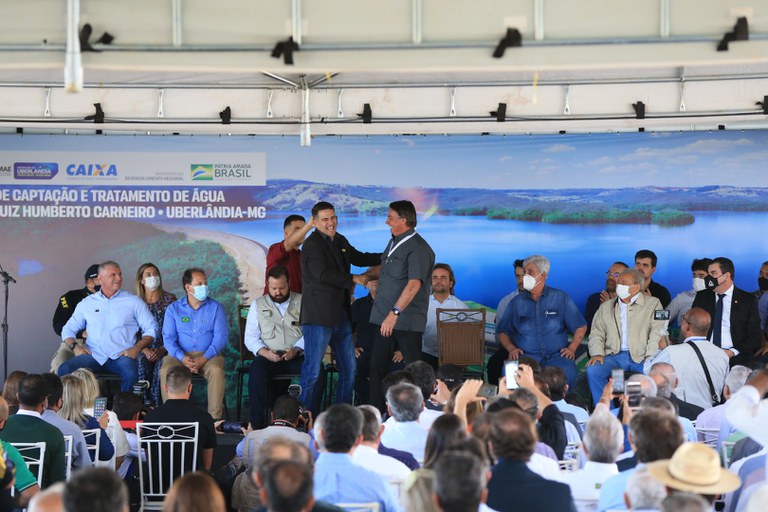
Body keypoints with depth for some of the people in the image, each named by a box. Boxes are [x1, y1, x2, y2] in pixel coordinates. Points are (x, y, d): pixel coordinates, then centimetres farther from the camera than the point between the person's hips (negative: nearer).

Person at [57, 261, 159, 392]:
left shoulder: (133, 302, 13)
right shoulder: (86, 303, 18)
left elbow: (151, 328, 10)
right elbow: (68, 329, 22)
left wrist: (136, 348, -6)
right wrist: (74, 346, 0)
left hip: (121, 356, -2)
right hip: (94, 356, 2)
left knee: (131, 374, -37)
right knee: (64, 370, -28)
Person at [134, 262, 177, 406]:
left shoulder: (169, 299, 7)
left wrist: (162, 350, -11)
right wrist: (145, 351, -11)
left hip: (165, 350, -1)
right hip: (144, 350, 1)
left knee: (160, 367, -32)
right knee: (142, 366, -31)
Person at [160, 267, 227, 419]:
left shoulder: (215, 307, 6)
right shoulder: (173, 309, 8)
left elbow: (221, 337, -3)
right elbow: (168, 338, 0)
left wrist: (204, 358, -18)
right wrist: (182, 358, -19)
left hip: (208, 355, 0)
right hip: (180, 355, 1)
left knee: (216, 371, -33)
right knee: (165, 371, -30)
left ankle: (214, 417, -28)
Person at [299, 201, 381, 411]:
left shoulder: (340, 241, 15)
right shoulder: (312, 244, -11)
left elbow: (357, 258, 31)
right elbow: (323, 275, -22)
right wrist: (353, 279, -13)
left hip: (340, 314, 9)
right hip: (319, 315, -9)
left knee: (349, 369, 13)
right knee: (312, 371, -6)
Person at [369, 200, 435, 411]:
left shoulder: (418, 248, -15)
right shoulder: (393, 242, 14)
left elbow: (414, 284, -27)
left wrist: (395, 313, -33)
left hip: (407, 321, -9)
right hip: (386, 318, 9)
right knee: (377, 366, 9)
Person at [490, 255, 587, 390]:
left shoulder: (560, 298, 11)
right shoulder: (517, 302, 15)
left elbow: (581, 327, 13)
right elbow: (502, 331, 17)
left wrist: (572, 348, -1)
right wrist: (511, 348, -2)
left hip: (556, 355, -1)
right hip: (525, 356, 1)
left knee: (567, 373, -36)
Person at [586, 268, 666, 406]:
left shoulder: (653, 304, 10)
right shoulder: (606, 306, 21)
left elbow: (657, 333, -1)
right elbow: (597, 333, 14)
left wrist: (651, 357, -16)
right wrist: (597, 353, -6)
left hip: (641, 356, -3)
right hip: (615, 356, 3)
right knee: (592, 371, -27)